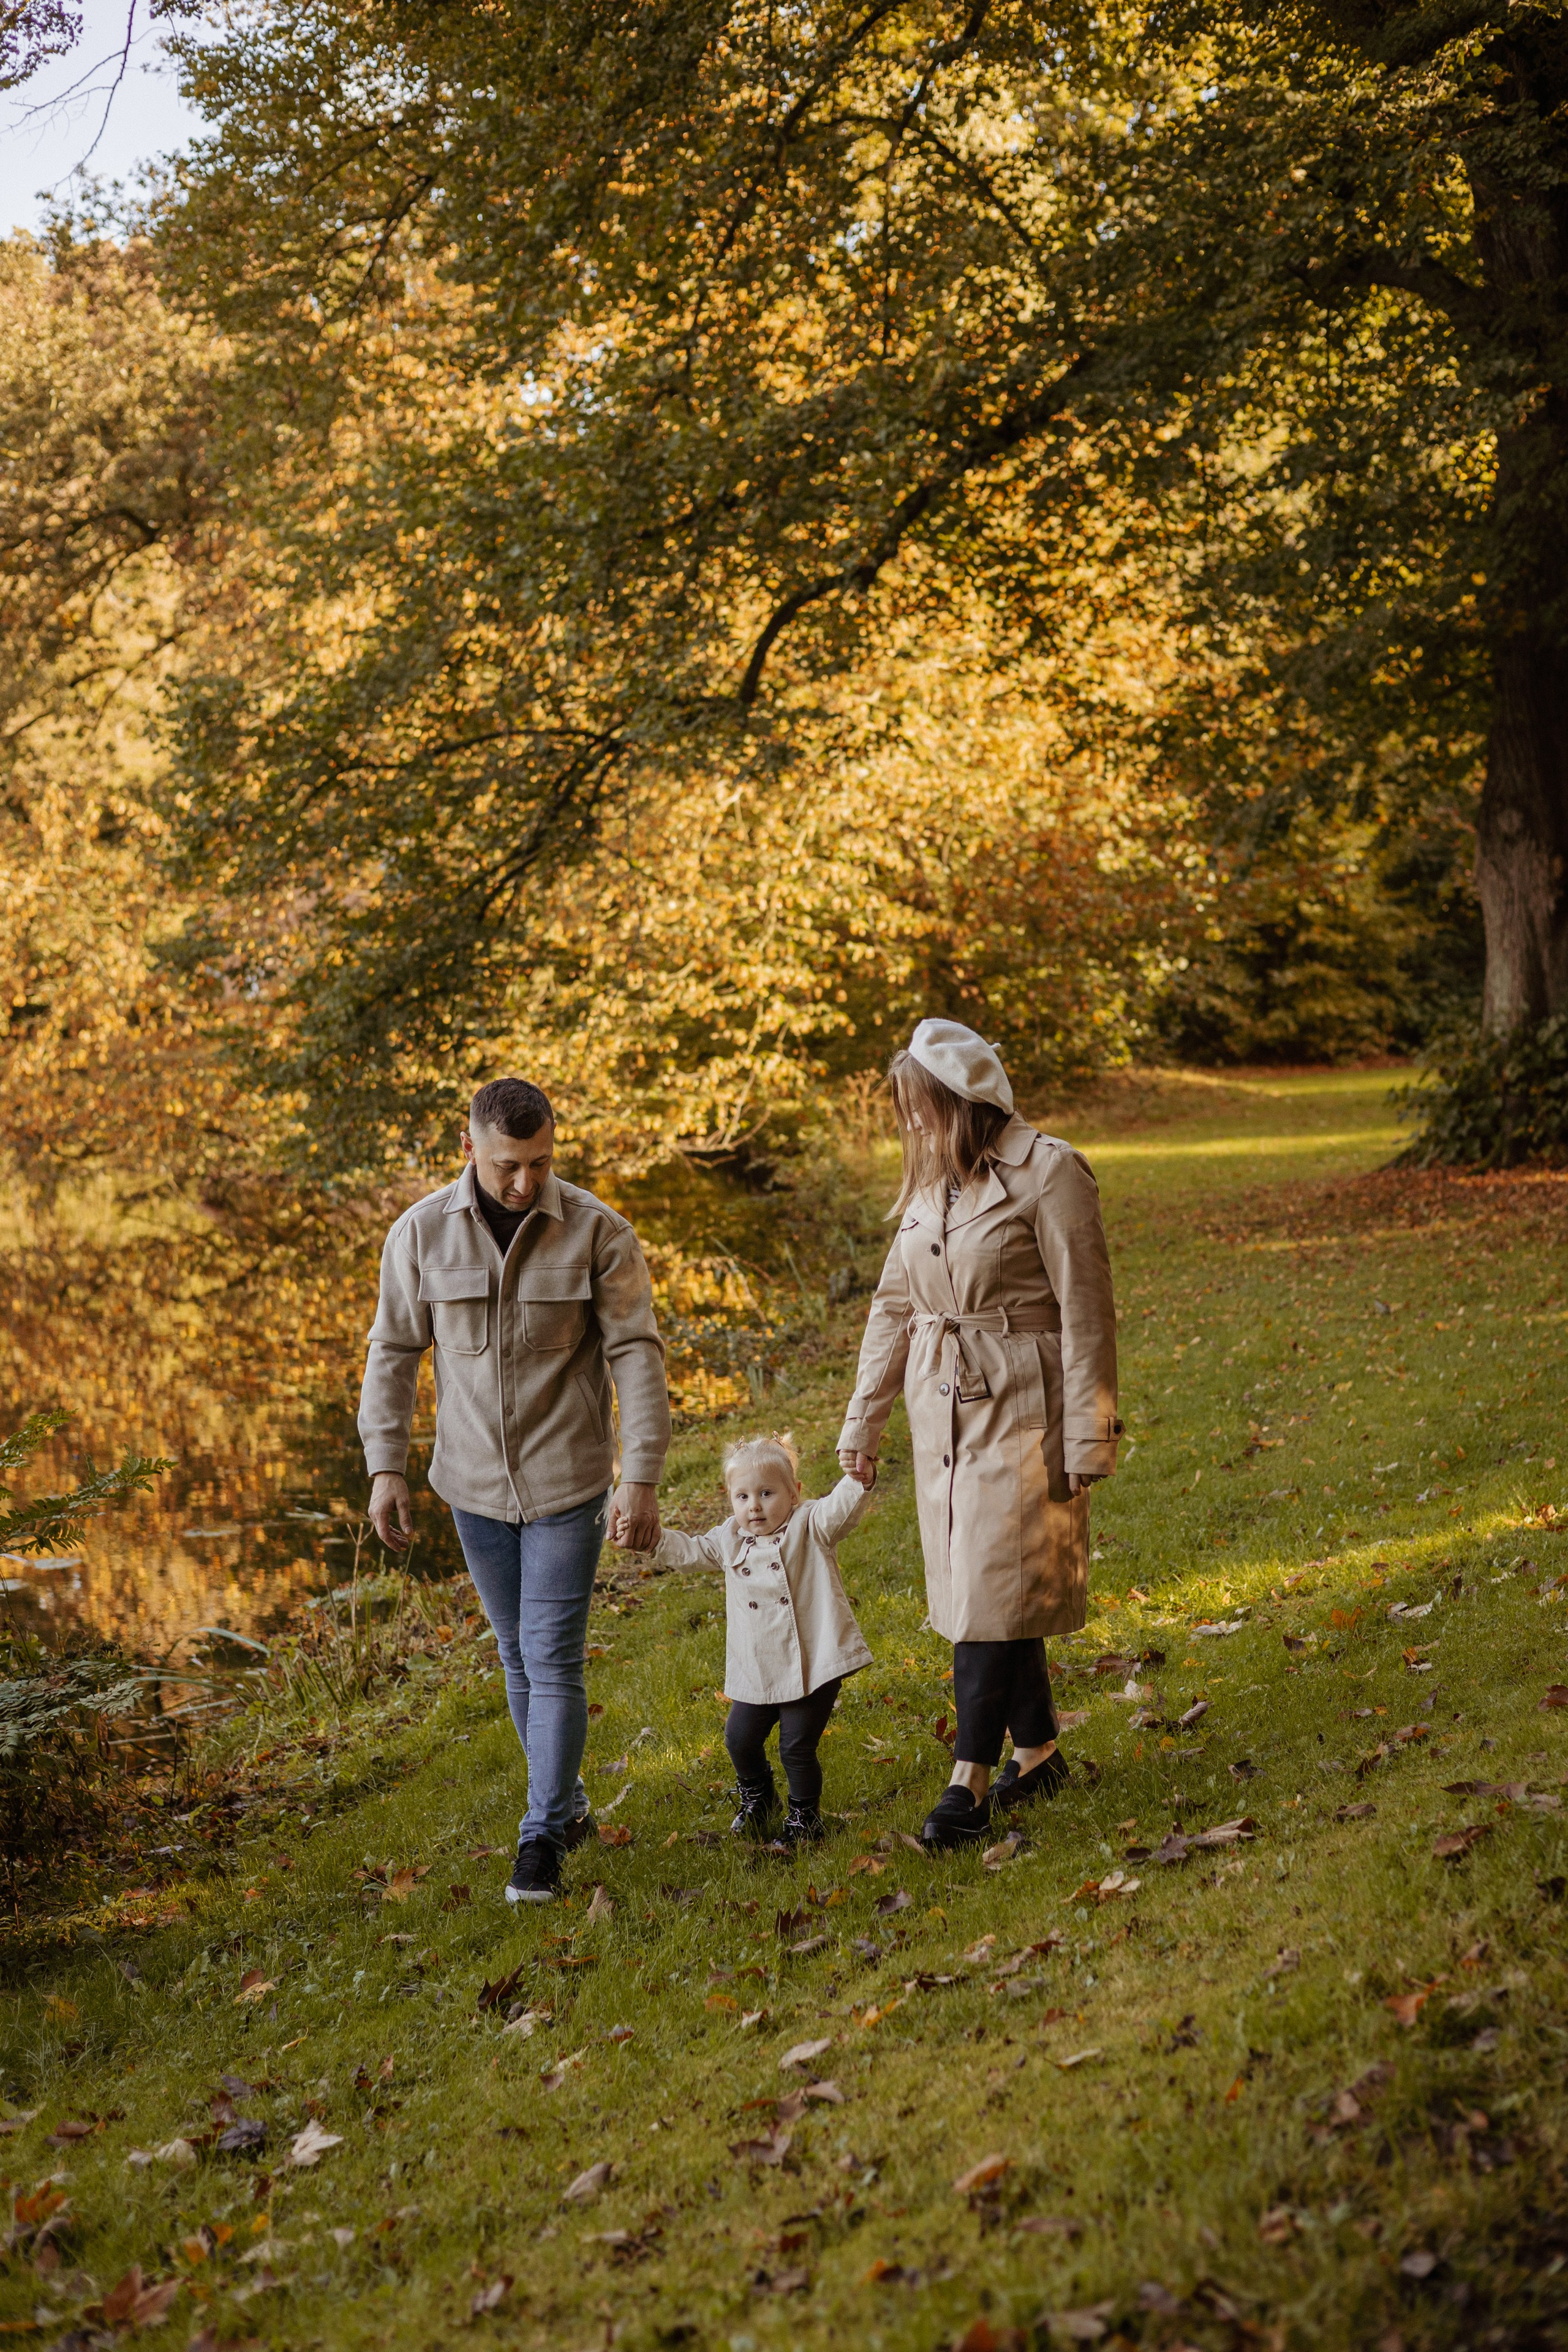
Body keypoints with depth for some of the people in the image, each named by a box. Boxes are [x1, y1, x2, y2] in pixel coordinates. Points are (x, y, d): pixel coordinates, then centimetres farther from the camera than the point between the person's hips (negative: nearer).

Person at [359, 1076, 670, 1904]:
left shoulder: (598, 1232, -11)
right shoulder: (420, 1234, -5)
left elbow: (637, 1354, -10)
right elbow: (394, 1351, 3)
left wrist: (642, 1477, -15)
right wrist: (385, 1466, -3)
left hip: (567, 1483, -3)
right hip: (474, 1485, 3)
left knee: (553, 1658, -5)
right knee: (520, 1658, 13)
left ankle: (541, 1839, 3)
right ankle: (569, 1803, 30)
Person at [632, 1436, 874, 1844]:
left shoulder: (809, 1527, -8)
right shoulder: (732, 1539, 8)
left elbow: (842, 1509, -25)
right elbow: (690, 1550, 18)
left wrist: (858, 1480, -45)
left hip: (813, 1668, -6)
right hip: (756, 1675, 6)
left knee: (797, 1747, -2)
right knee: (740, 1738, 12)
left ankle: (805, 1814, 22)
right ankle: (757, 1799, 40)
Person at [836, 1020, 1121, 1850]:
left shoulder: (1045, 1172, -11)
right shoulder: (929, 1185, 10)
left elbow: (1086, 1310, -11)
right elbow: (894, 1305, 17)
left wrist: (1090, 1436, -12)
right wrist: (863, 1421, 16)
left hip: (1021, 1408, -7)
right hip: (941, 1408, 7)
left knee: (998, 1588, -6)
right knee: (972, 1588, 10)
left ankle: (970, 1780, -2)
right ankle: (1038, 1751, 23)